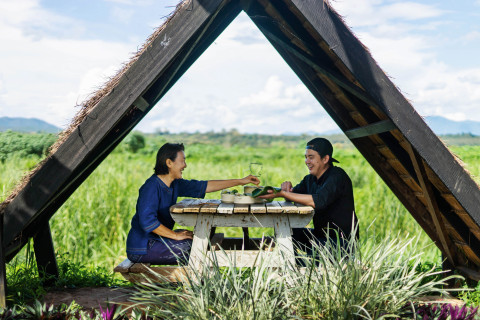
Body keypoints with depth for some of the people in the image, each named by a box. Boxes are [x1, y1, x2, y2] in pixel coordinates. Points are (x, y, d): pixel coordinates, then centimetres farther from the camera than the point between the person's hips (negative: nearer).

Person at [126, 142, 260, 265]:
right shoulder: (151, 187, -20)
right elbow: (147, 220, -29)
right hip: (142, 248, -10)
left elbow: (203, 187, 10)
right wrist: (175, 235, -24)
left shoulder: (174, 184, 7)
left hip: (156, 240, 10)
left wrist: (240, 181, 10)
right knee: (192, 247, -16)